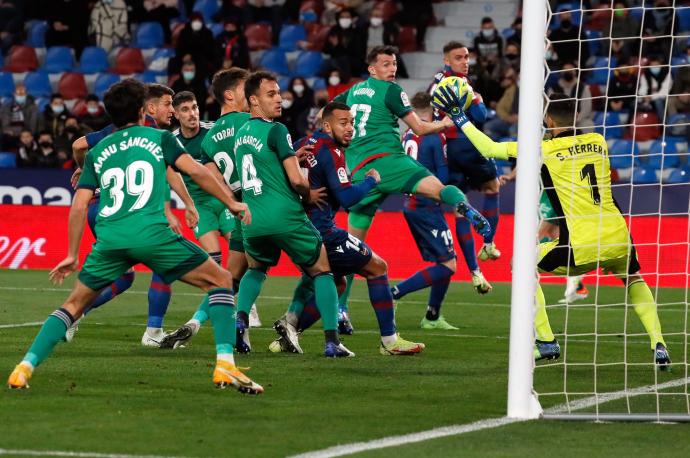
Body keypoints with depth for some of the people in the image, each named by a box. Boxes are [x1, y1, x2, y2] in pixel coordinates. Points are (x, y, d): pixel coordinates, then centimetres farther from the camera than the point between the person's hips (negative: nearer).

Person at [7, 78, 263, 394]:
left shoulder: (98, 152, 22)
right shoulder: (158, 138, 14)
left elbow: (79, 206, 17)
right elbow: (195, 171, 1)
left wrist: (72, 255, 24)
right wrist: (232, 204, 9)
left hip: (109, 238, 3)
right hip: (152, 233, -3)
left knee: (75, 304, 20)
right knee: (220, 280, 11)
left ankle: (25, 367, 5)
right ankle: (225, 365, -5)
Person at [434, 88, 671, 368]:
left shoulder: (544, 150, -2)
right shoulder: (598, 142, 11)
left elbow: (489, 149, 4)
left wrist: (458, 116, 14)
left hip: (582, 249, -4)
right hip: (619, 239, 5)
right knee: (633, 279, 35)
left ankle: (546, 343, 12)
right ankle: (658, 344, 17)